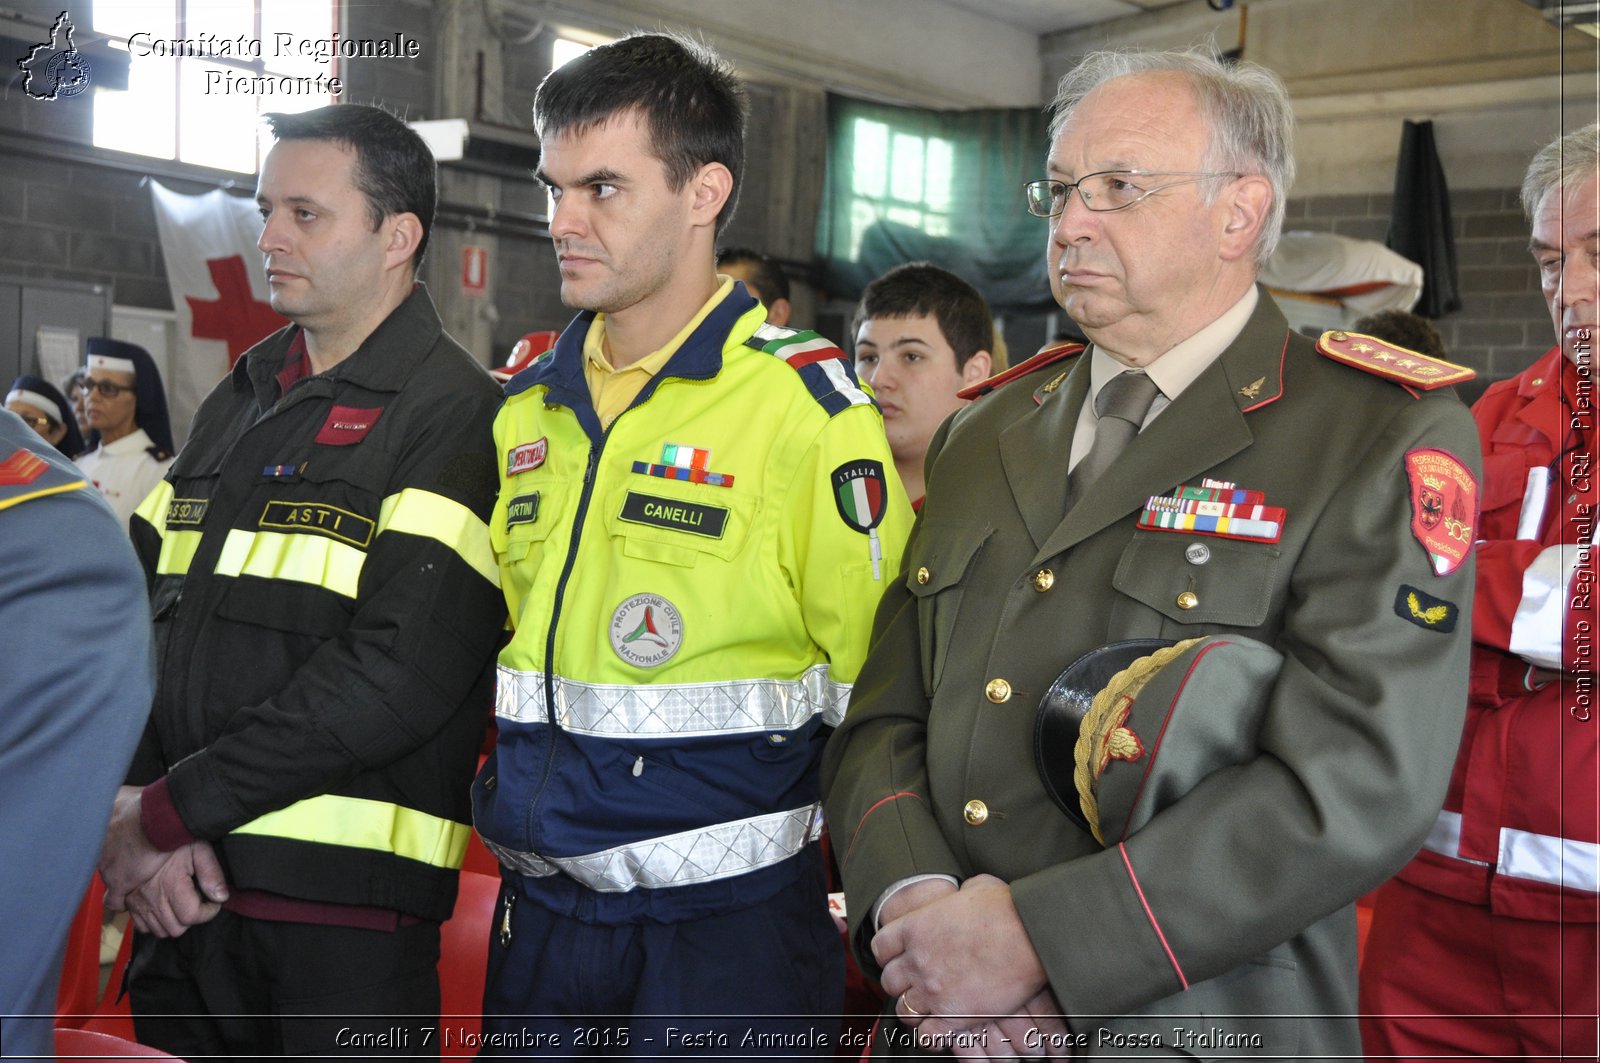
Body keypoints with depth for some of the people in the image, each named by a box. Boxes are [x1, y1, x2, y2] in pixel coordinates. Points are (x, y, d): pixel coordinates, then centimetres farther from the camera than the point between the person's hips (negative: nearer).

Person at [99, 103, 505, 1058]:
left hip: (344, 908, -6)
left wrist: (171, 809, -15)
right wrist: (134, 807, -6)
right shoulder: (238, 403, 14)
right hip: (179, 890, 6)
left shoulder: (456, 417, -9)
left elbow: (401, 672, -20)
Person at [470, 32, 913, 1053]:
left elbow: (870, 681, -10)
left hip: (729, 924, -5)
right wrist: (515, 812, 14)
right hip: (542, 909, 6)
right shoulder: (524, 408, 6)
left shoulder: (807, 401, -12)